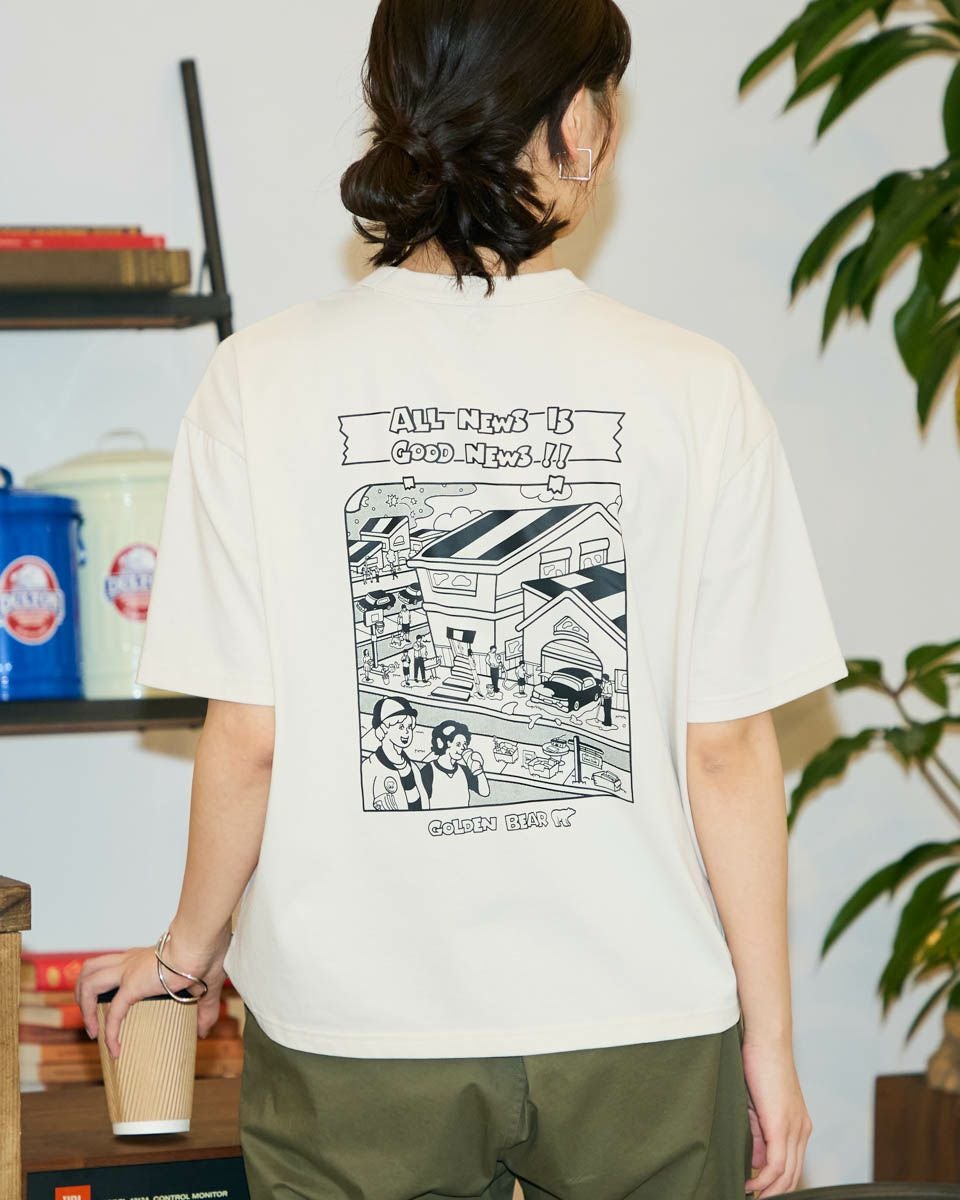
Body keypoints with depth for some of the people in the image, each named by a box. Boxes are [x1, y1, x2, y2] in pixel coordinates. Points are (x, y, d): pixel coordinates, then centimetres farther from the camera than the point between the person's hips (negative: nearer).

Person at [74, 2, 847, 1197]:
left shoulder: (264, 380, -8)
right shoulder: (693, 387, -8)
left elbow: (247, 740, -6)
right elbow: (729, 748, -6)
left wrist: (190, 948, 12)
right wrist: (768, 1031, 5)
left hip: (352, 1039, 0)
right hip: (645, 1030, 1)